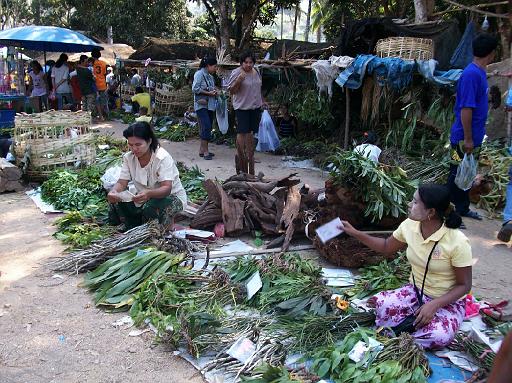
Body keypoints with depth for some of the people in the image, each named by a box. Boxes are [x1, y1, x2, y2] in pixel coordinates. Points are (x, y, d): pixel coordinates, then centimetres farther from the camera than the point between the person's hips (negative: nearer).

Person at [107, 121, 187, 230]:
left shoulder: (163, 158, -24)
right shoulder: (128, 158, -6)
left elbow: (167, 189, -33)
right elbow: (122, 183, -12)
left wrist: (148, 194, -55)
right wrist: (113, 192, -37)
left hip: (171, 196, -5)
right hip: (145, 198, 6)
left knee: (151, 208, -37)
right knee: (115, 204, -17)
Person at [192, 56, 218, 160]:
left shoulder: (210, 76, 19)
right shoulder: (199, 74, -5)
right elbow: (195, 89, -13)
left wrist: (214, 92, 8)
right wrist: (208, 93, -14)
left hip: (210, 105, 8)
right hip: (201, 105, -8)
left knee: (207, 127, 7)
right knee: (206, 126, -16)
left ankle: (202, 150, 13)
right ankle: (205, 151, -14)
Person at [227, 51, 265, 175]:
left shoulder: (256, 72, 9)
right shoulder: (236, 73, -11)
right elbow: (231, 91, -13)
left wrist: (262, 101, 21)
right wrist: (238, 80, -28)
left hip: (255, 106, 6)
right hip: (242, 107, -6)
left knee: (250, 132, 9)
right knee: (242, 132, -6)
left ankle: (250, 156, 15)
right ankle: (240, 156, 7)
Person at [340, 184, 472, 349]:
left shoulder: (457, 242, -24)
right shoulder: (409, 226, -9)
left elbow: (464, 285, -14)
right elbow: (387, 247, 10)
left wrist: (434, 304, -27)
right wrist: (354, 233, 3)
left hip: (448, 300, -3)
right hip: (416, 291, 3)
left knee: (438, 336, -34)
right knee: (381, 305, -28)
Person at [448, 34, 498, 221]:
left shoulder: (480, 72, 9)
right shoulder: (471, 74, -21)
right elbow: (466, 109, -24)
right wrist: (468, 139, -22)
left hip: (474, 137, 10)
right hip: (465, 138, -9)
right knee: (457, 176, 1)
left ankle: (463, 209, 33)